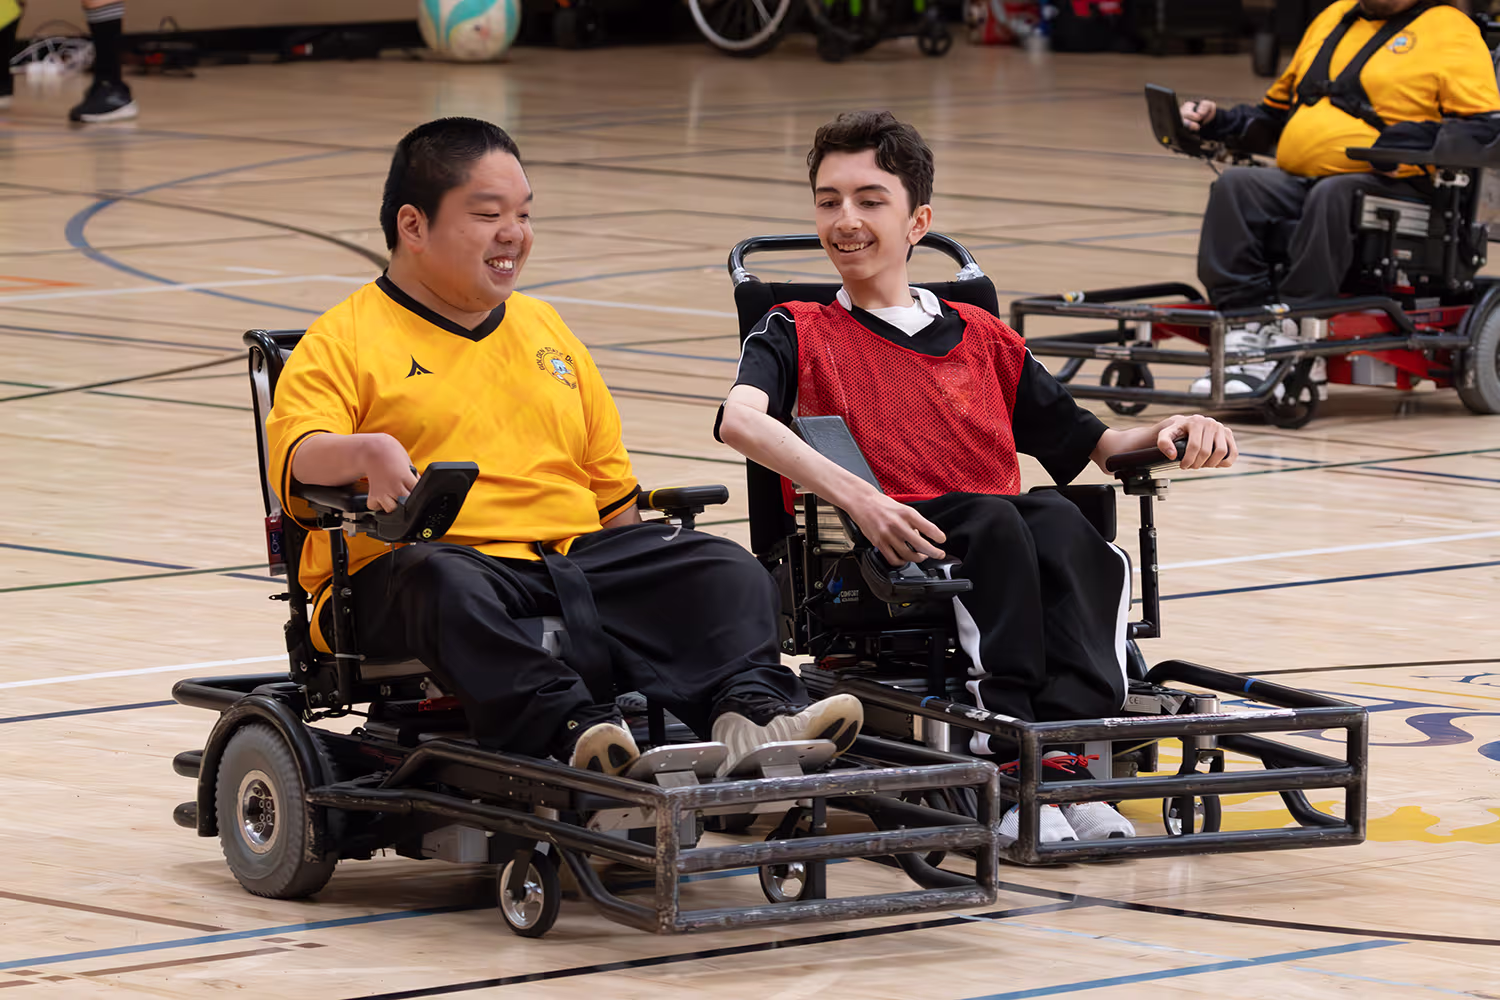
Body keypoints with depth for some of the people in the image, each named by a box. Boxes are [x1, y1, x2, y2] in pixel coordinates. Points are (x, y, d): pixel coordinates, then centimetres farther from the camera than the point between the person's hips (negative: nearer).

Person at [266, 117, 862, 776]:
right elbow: (297, 455, -11)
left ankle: (749, 710, -40)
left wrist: (639, 585, 18)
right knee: (445, 587, -42)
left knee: (728, 572, -15)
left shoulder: (543, 329, 28)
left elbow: (610, 483, 31)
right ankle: (570, 728, -59)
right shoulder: (345, 339, 7)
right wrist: (365, 453, -33)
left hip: (576, 553, 6)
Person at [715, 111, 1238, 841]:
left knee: (1057, 518, -32)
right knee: (994, 517, -34)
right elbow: (740, 421, -7)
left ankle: (1062, 745, -48)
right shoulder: (798, 333, 17)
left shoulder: (981, 340, 29)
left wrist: (1168, 435, 5)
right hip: (870, 562, -3)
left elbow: (1091, 444, 29)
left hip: (1002, 548, 3)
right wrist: (854, 496, -23)